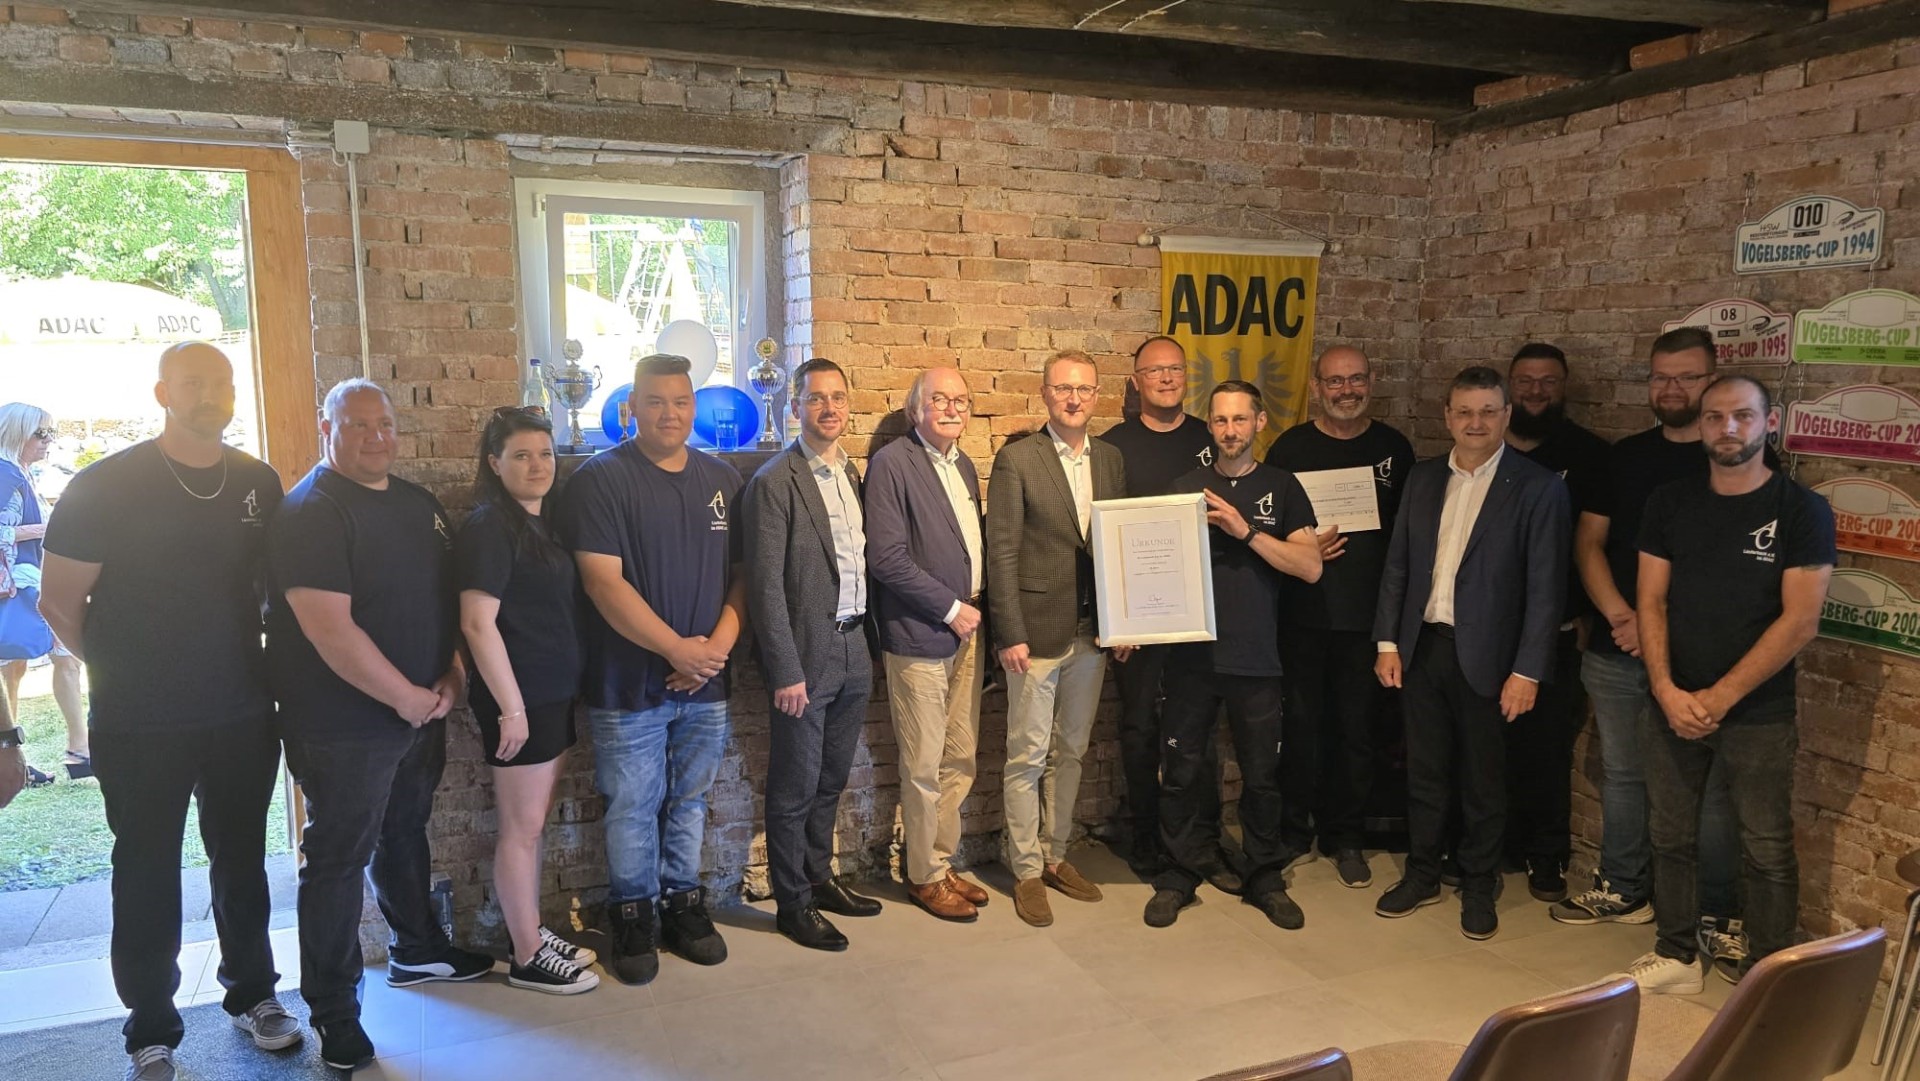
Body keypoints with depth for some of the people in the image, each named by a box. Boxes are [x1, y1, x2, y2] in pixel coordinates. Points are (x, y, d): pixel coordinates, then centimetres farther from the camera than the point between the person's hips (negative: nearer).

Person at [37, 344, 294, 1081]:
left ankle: (252, 993, 33)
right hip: (140, 725, -3)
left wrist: (264, 667, 5)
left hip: (243, 716, 3)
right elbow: (59, 602, -4)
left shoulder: (259, 484, 1)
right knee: (147, 876, 9)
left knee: (242, 860, 16)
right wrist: (124, 674, -2)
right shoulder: (106, 486, -10)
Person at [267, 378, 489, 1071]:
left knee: (406, 834, 23)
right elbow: (330, 629, -24)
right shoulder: (310, 513, -17)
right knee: (338, 860, 4)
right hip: (343, 724, -8)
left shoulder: (419, 504, 8)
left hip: (422, 711, 8)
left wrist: (452, 674, 0)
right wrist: (406, 697, -18)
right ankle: (334, 1012, 17)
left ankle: (416, 950, 41)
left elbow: (447, 594, 15)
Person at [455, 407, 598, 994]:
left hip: (554, 694, 8)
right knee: (521, 828, 2)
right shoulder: (488, 527, -14)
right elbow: (478, 624, -19)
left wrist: (565, 689, 13)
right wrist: (511, 708, -19)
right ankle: (527, 958, 13)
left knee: (533, 823, 16)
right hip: (518, 699, -8)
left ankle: (533, 933, 28)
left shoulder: (544, 521, 11)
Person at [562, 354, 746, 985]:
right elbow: (603, 581, -14)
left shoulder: (723, 481, 8)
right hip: (629, 684, -4)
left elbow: (743, 574, 7)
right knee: (633, 807, 6)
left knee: (689, 802, 15)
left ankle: (682, 903, 31)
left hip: (706, 682, 4)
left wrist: (717, 646, -8)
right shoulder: (601, 479, -7)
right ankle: (633, 915, 24)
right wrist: (677, 649, -16)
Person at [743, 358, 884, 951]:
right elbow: (767, 585, -15)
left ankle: (819, 877, 36)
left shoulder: (852, 473, 10)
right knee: (795, 787, 6)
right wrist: (786, 671, -17)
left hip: (854, 647, 7)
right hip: (806, 654, -7)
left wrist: (867, 640, 8)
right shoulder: (773, 483, -13)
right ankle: (793, 903, 20)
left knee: (832, 778, 20)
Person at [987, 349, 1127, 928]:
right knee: (1027, 756, 4)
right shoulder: (1016, 459, -7)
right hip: (1037, 631, -5)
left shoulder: (1111, 459, 9)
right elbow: (1001, 552, -10)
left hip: (1093, 632, 5)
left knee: (1070, 751, 15)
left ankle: (1055, 855, 30)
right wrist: (1011, 635, -14)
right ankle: (1027, 872, 17)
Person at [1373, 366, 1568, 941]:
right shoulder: (1423, 478, 7)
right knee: (1424, 772, 14)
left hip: (1485, 656, -4)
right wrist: (1387, 641, 4)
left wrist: (1527, 671, -14)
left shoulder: (1538, 488, -7)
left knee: (1483, 781, 10)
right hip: (1422, 647, 4)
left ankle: (1478, 887, 27)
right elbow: (1397, 565, 10)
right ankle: (1422, 876, 29)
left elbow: (1545, 587, -10)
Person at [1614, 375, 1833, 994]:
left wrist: (1720, 698, -14)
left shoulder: (1801, 511, -5)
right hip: (1672, 705, 3)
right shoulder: (1669, 504, 5)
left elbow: (1801, 622, -11)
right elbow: (1651, 602, 2)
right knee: (1669, 838, 11)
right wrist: (1667, 691, -11)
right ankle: (1676, 957, 27)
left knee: (1767, 854, 4)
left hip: (1758, 713, -3)